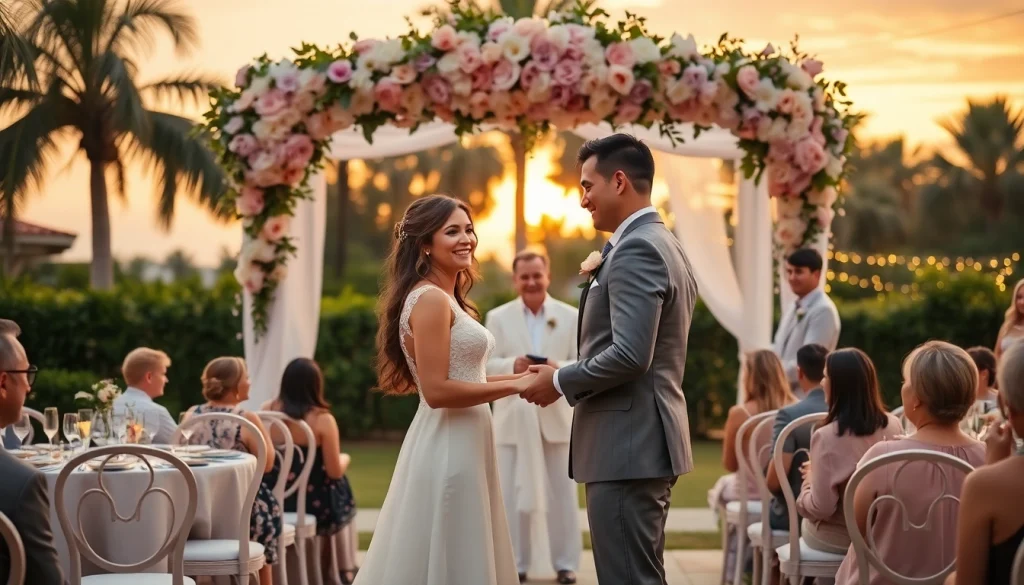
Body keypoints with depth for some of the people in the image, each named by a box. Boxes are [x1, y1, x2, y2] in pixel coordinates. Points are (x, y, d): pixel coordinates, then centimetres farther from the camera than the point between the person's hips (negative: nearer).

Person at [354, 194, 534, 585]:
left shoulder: (446, 299, 16)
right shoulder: (430, 299, -15)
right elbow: (437, 390, -21)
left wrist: (517, 377, 8)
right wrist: (515, 386, -17)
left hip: (460, 445, 10)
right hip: (447, 448, -10)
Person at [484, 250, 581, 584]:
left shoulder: (571, 317, 5)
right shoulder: (498, 318, 4)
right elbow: (485, 365, -2)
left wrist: (559, 368, -22)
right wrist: (512, 366, -23)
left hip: (556, 416, 0)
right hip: (513, 418, 0)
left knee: (562, 493, 4)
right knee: (512, 493, 3)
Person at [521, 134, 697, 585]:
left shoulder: (635, 249, -15)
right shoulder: (662, 244, 18)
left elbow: (630, 354, -24)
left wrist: (560, 382, -11)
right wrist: (601, 280, 14)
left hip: (628, 443, -11)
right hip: (645, 438, 11)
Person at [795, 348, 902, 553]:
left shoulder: (827, 436, -24)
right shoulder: (894, 426, -8)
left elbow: (821, 508, -23)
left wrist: (810, 480, -2)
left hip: (836, 539, -5)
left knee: (805, 522, 29)